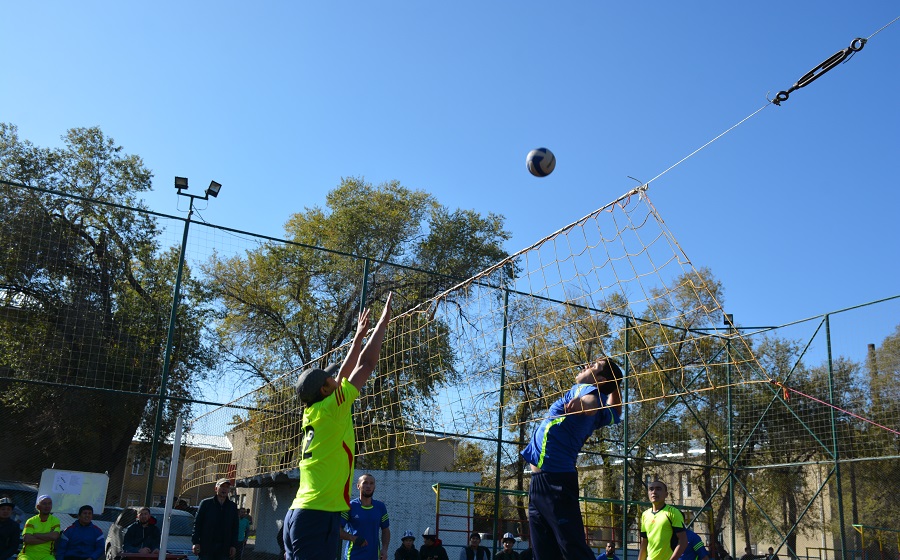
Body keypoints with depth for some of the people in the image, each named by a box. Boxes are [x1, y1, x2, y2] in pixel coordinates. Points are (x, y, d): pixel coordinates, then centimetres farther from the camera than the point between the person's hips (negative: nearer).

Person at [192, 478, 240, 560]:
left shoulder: (233, 506, 10)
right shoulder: (206, 503, 2)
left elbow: (235, 528, 10)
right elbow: (197, 523, 0)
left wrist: (234, 545, 2)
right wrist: (195, 542, -8)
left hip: (223, 548, 2)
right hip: (206, 546, -2)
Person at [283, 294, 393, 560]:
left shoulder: (312, 414, 14)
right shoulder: (330, 409, -7)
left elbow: (344, 373, 26)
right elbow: (366, 364, -3)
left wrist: (359, 335, 33)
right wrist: (383, 322, 7)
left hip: (298, 514, 9)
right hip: (319, 516, -9)